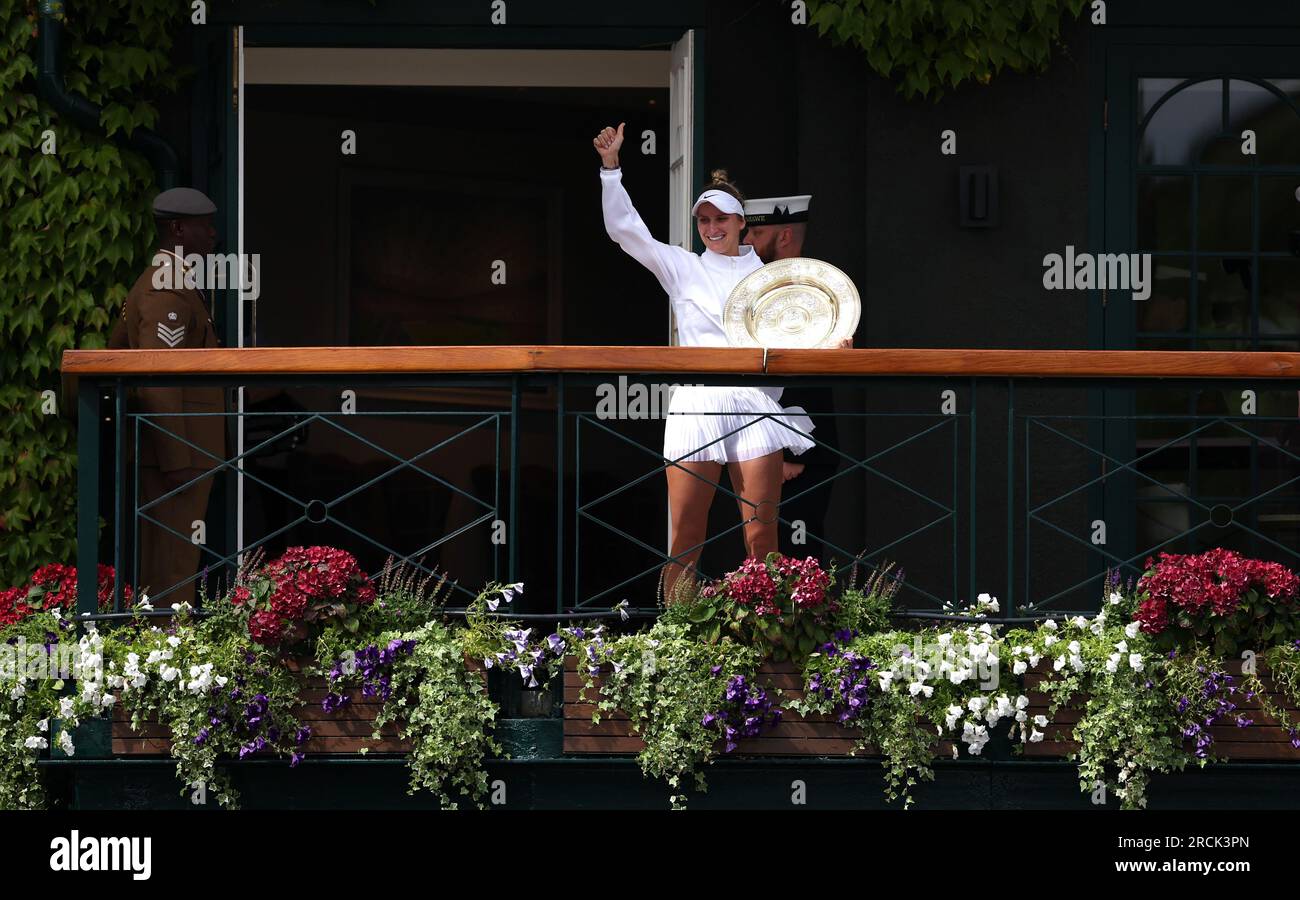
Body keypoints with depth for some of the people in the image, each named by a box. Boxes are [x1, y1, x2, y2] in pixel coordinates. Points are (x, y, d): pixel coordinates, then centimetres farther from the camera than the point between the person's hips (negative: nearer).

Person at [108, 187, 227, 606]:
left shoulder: (148, 285, 19)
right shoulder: (169, 290, -15)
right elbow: (160, 378, -22)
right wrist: (178, 459, -23)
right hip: (176, 447, -11)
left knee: (161, 562, 11)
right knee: (172, 561, -10)